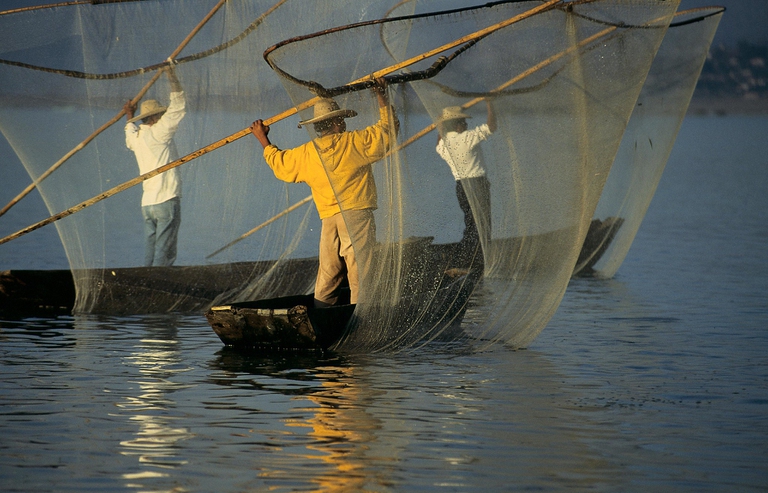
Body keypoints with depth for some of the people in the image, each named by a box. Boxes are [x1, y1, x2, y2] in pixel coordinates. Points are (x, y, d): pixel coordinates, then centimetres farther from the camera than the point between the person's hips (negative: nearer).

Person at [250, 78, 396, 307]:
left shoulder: (305, 153, 11)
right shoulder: (355, 142, -1)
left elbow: (279, 162, 28)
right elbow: (387, 128, 8)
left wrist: (263, 139, 44)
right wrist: (382, 97, 20)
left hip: (328, 219, 4)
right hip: (357, 213, -4)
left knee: (327, 275, 8)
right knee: (359, 271, -7)